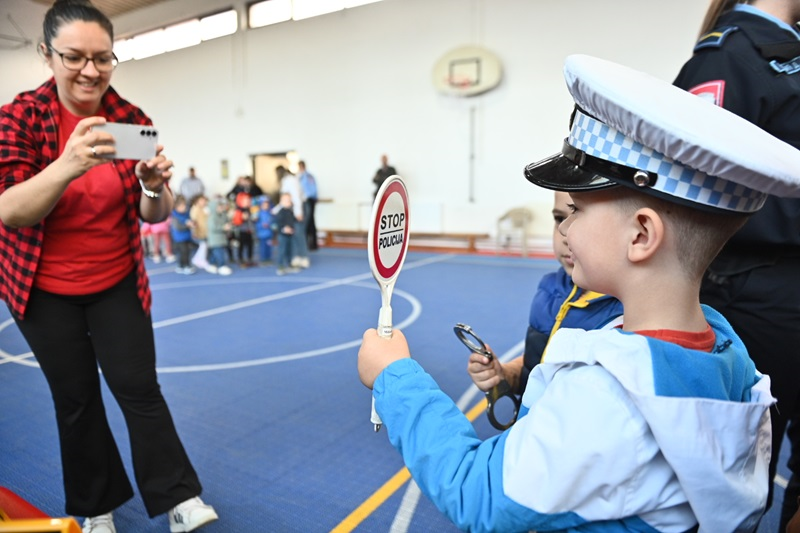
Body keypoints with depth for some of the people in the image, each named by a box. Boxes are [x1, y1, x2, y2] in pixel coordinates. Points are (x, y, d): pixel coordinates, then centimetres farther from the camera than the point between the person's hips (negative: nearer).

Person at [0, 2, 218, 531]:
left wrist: (154, 186, -30)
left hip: (117, 284, 1)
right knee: (75, 398, 10)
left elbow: (154, 215, -6)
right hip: (43, 289, 0)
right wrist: (68, 165, -39)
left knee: (138, 387, 0)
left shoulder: (132, 120, -7)